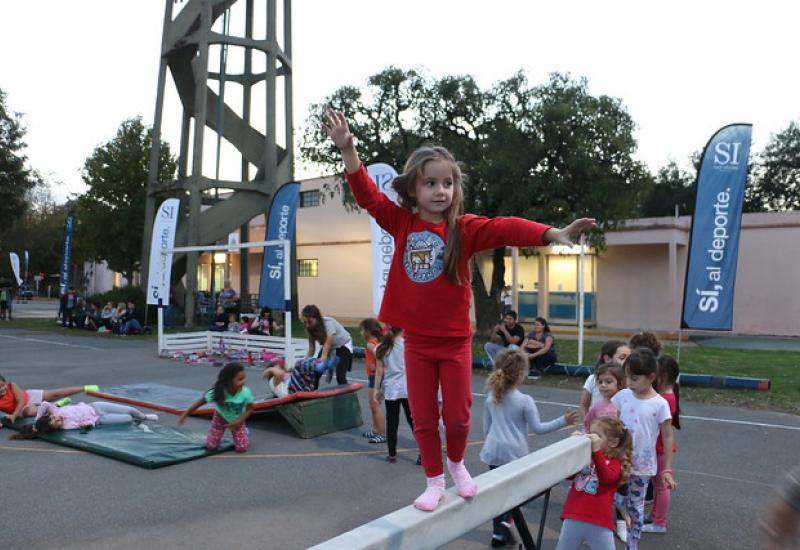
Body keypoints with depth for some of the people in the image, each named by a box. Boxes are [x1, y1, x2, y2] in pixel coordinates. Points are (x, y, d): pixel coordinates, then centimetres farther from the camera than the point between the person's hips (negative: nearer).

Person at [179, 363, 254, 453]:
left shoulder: (245, 393, -34)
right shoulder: (218, 392, -34)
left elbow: (249, 409, -16)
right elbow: (200, 402, -18)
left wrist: (238, 422, -27)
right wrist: (185, 414, -11)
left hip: (237, 420, 0)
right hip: (220, 418, 1)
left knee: (241, 448, -12)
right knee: (211, 447, -3)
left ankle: (244, 431, 19)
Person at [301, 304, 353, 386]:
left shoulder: (328, 324, -34)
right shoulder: (310, 328, -16)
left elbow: (327, 345, -37)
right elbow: (311, 348, -12)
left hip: (343, 345, -6)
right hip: (329, 347, 6)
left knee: (340, 376, -19)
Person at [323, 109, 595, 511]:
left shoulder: (464, 228, -10)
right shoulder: (401, 223, -3)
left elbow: (505, 229, -24)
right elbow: (368, 195, -6)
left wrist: (552, 234, -39)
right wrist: (348, 149, -18)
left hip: (455, 339, -1)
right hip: (416, 340, 2)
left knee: (457, 415, 8)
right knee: (423, 418, 10)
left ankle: (456, 463, 39)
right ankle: (434, 481, 29)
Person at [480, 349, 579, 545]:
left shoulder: (491, 398, 1)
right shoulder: (525, 401, -13)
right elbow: (537, 428, -5)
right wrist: (563, 421, 1)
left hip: (494, 452, 4)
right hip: (515, 453, -4)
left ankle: (498, 532, 19)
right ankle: (506, 520, -5)